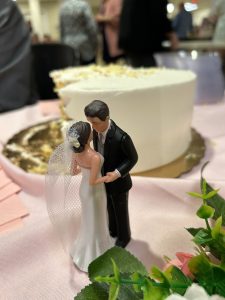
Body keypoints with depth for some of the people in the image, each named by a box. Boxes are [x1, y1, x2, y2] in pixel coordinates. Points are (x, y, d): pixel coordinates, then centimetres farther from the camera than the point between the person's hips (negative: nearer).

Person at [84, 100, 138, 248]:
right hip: (104, 179, 6)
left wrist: (117, 173, -31)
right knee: (110, 208, 29)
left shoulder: (121, 137, -35)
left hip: (119, 183, -6)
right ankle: (113, 231, 56)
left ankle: (124, 236, 47)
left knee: (121, 212, 19)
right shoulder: (96, 129, -15)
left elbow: (133, 158, -21)